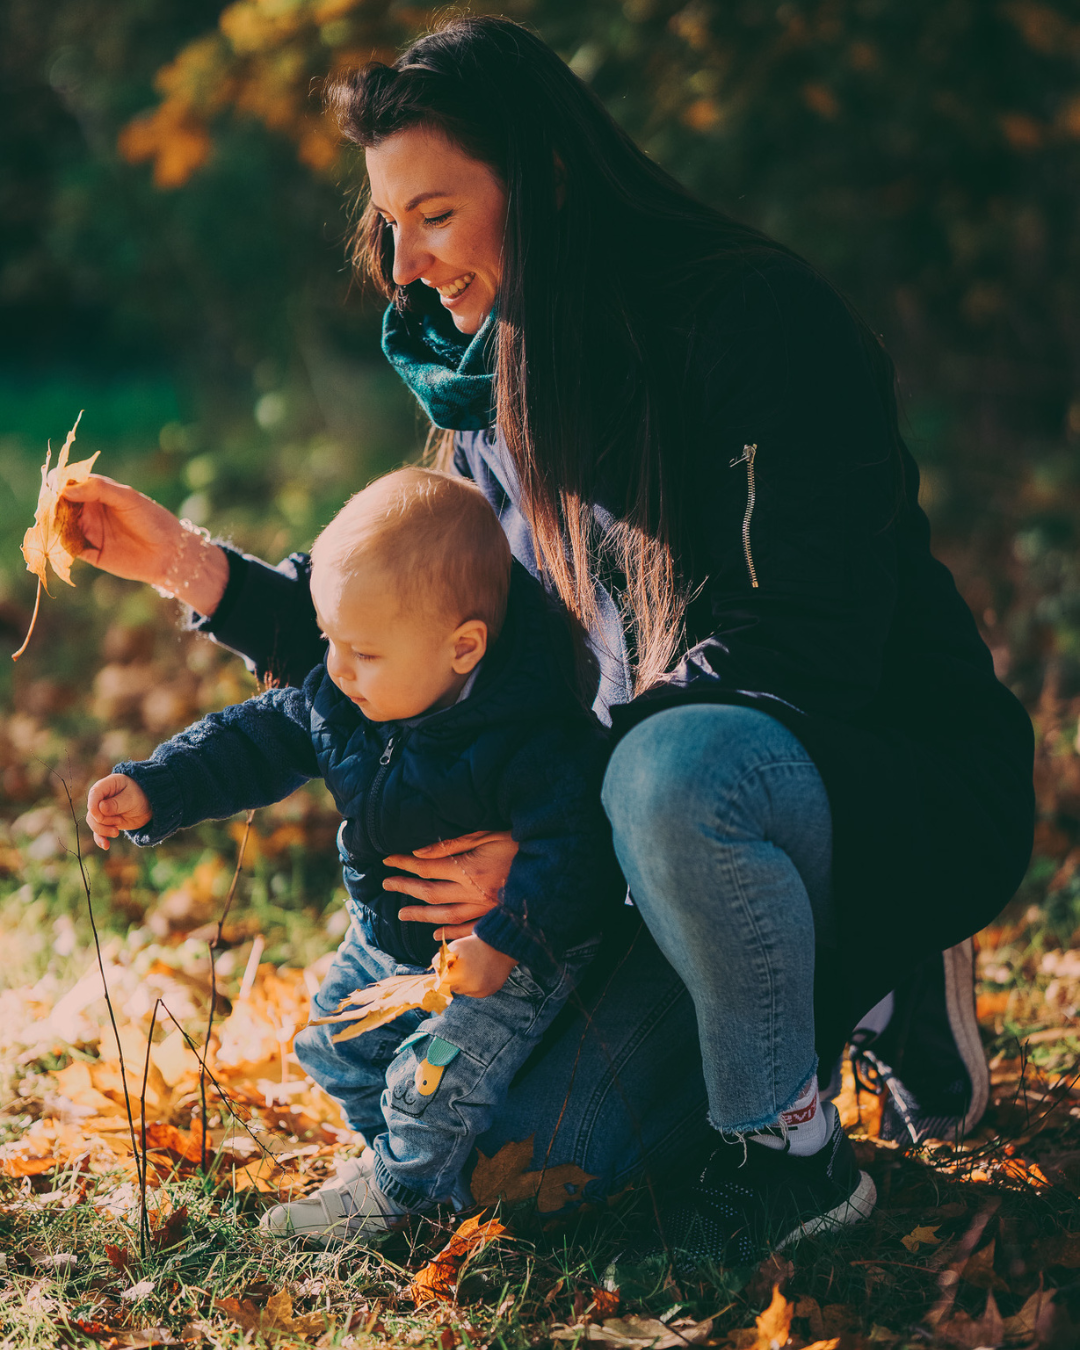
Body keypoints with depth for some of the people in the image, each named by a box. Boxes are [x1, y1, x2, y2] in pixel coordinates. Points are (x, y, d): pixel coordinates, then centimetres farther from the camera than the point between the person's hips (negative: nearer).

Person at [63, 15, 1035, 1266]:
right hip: (698, 827, 8)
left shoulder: (757, 320, -18)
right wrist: (183, 562, -1)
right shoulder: (497, 407, 6)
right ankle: (863, 992, 16)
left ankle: (791, 1151, -15)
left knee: (673, 769, -39)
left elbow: (805, 648, -25)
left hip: (916, 787, -8)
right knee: (528, 1157, -2)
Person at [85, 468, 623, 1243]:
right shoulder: (339, 701, -11)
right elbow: (257, 742, 0)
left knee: (436, 1077, -17)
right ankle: (425, 1160, 31)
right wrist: (154, 789, -10)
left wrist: (505, 945, -43)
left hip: (520, 954, -8)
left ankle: (394, 1187, 12)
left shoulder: (538, 745, -33)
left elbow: (573, 855, -34)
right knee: (334, 1048, 12)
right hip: (389, 938, 8)